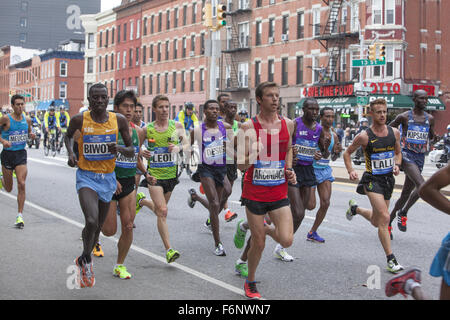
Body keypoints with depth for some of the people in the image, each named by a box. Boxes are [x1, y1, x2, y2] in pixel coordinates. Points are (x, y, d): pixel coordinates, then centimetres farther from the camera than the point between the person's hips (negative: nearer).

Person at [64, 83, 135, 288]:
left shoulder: (119, 120, -4)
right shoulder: (79, 120, -7)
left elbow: (131, 151, 3)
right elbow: (68, 136, 16)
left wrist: (119, 148, -18)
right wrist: (70, 153, -2)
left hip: (108, 178, 3)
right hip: (86, 177, -3)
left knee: (98, 227, 14)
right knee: (92, 221, -23)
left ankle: (83, 261, 39)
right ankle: (86, 258, 3)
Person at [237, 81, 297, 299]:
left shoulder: (287, 124, 2)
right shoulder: (249, 127, -10)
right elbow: (242, 166, -12)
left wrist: (289, 170, 7)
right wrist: (253, 155, -32)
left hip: (279, 193, 3)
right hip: (255, 193, -3)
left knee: (287, 241, -9)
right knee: (258, 244, 5)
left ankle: (267, 230, 26)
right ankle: (250, 283, 30)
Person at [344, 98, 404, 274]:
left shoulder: (394, 132, 1)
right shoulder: (364, 136, -11)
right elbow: (347, 153, 2)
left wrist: (397, 165, -3)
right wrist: (350, 170, -12)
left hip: (388, 179, 6)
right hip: (372, 180, -6)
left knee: (376, 222, 18)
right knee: (384, 217, -19)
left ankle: (355, 208, 49)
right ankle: (391, 259, -12)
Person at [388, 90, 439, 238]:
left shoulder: (430, 119, 10)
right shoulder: (404, 117, -3)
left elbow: (431, 139, 22)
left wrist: (435, 138, -1)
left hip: (420, 158, 5)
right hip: (406, 155, -5)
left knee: (406, 193, 9)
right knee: (422, 186, -25)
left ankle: (389, 221, 22)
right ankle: (403, 213, -6)